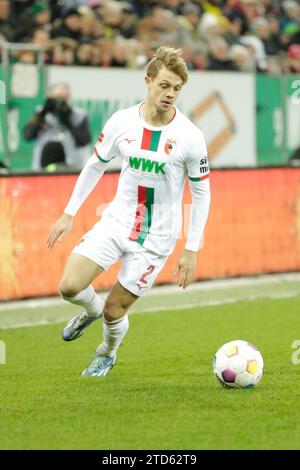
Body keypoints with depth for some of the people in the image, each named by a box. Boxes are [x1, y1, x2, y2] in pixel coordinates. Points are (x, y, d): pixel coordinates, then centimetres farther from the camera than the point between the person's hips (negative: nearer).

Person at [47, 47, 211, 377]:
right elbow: (95, 165, 10)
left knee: (115, 310, 1)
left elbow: (201, 193, -3)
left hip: (156, 237, -2)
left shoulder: (190, 137, -14)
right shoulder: (121, 122, -7)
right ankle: (92, 310, 24)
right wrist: (69, 214, 10)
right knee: (69, 286, -14)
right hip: (117, 222, 2)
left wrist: (191, 250, -5)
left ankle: (107, 354, 37)